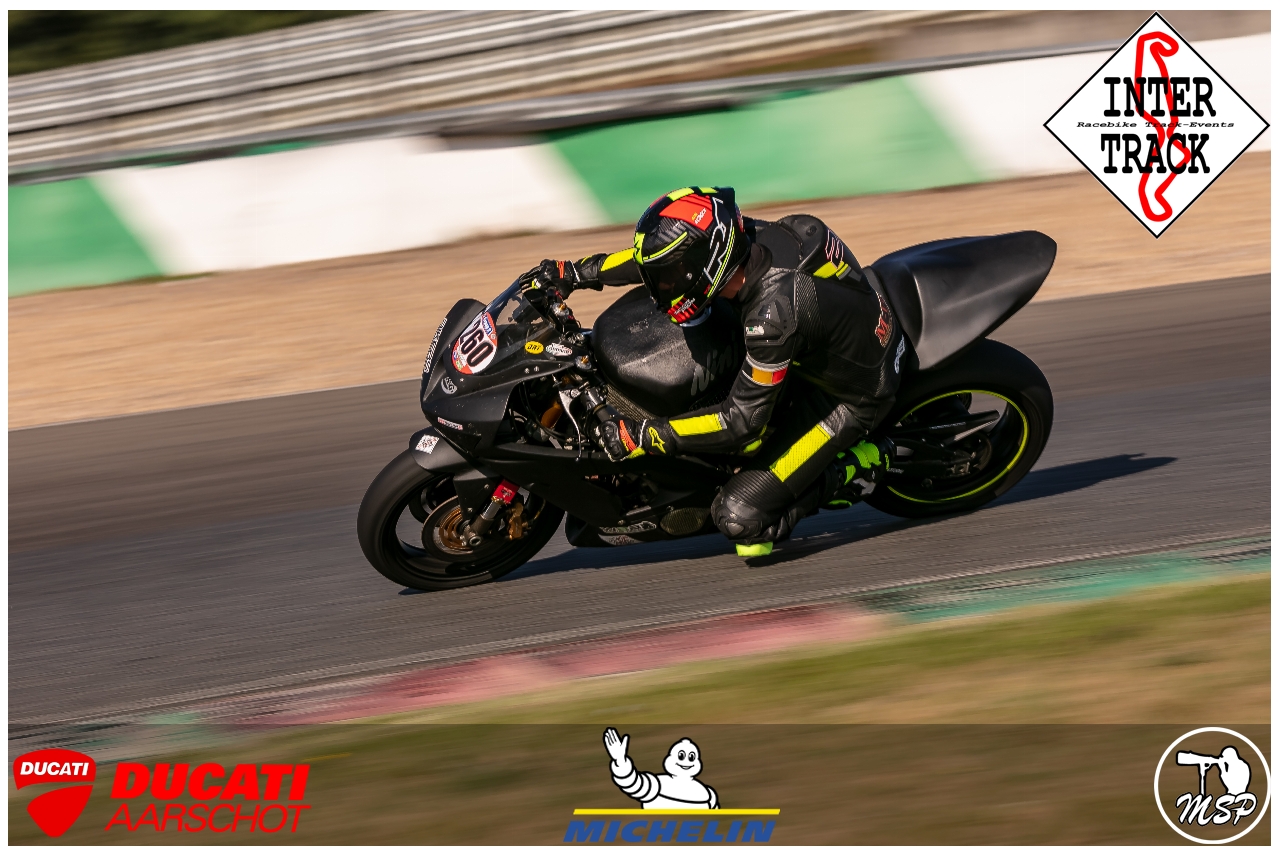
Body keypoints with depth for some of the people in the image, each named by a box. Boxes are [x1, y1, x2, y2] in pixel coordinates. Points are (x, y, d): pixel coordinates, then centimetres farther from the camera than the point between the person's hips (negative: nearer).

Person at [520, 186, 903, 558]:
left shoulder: (774, 312, -38)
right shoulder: (751, 236, -15)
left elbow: (742, 421, -29)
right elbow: (663, 255, 5)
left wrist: (642, 436, -28)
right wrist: (574, 273, 6)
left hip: (849, 399, -8)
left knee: (740, 517, -15)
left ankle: (861, 466, 1)